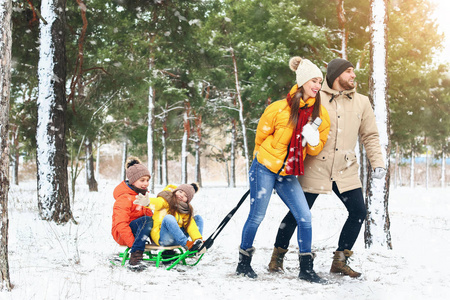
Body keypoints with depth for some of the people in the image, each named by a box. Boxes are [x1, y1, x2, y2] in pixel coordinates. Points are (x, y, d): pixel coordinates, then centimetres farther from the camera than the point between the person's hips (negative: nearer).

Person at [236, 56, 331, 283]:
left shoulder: (320, 114, 0)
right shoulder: (280, 108, -12)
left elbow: (315, 150, 7)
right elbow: (261, 135, 3)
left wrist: (313, 140, -15)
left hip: (288, 175, 4)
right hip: (265, 168, -4)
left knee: (305, 217, -4)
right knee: (257, 216, 2)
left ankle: (306, 268, 6)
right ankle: (244, 262, 20)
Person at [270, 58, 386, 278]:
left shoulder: (362, 102, 9)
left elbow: (370, 136, 13)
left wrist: (377, 163, 2)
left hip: (345, 171, 4)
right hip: (315, 167, -4)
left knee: (358, 212, -5)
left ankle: (340, 261, 9)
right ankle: (278, 255, 19)